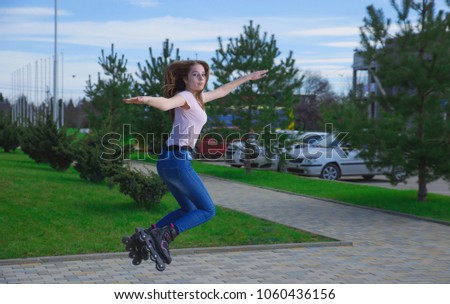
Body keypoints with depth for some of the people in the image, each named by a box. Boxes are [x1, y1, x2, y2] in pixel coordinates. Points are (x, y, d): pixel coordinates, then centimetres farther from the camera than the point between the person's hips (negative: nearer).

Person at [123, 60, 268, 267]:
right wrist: (146, 99, -54)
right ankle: (165, 234, -18)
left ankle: (148, 234, 8)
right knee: (207, 210, -4)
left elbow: (222, 91, 36)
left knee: (189, 209, 20)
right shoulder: (184, 96, -8)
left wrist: (248, 77, 45)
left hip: (169, 162, 9)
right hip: (178, 160, -9)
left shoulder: (197, 98, 19)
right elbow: (166, 103, -31)